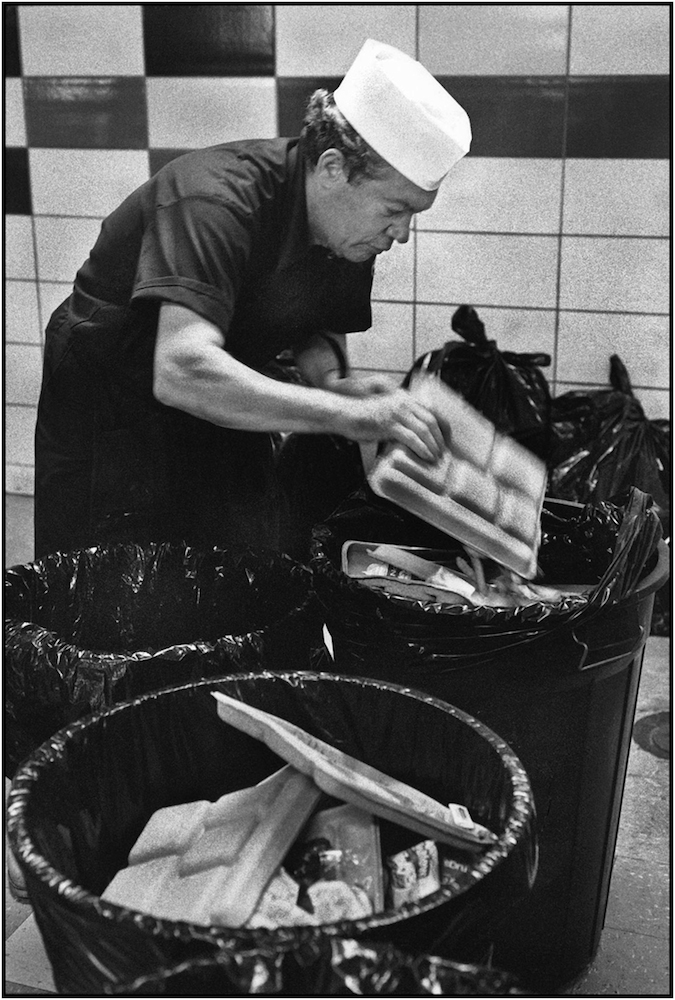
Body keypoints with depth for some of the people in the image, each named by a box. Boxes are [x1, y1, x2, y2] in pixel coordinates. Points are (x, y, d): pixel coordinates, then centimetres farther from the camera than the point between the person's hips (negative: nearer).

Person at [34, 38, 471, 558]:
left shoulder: (353, 223, -10)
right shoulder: (213, 202, -33)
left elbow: (323, 325, 6)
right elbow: (183, 371, -45)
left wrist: (330, 379, -18)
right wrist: (344, 414, -45)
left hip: (218, 410, 6)